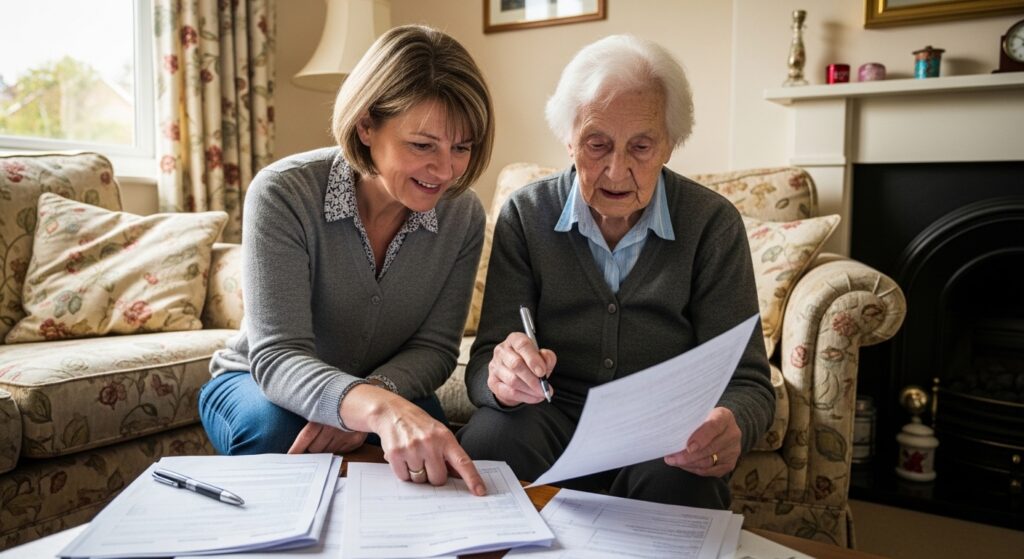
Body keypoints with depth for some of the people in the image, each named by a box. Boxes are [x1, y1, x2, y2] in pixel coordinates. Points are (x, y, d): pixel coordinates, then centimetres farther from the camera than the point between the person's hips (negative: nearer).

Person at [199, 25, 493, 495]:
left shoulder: (463, 215, -13)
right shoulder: (283, 193, -25)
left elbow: (434, 346, -10)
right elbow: (277, 355, -31)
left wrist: (371, 396, -33)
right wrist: (377, 407, -52)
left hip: (387, 394, 2)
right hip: (259, 382, -1)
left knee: (430, 447, -28)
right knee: (274, 427, -34)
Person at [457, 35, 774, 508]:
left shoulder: (714, 225, -7)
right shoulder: (525, 216, -4)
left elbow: (747, 383, -7)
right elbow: (483, 365, -8)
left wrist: (730, 427, -32)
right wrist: (502, 380, -34)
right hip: (555, 421, 1)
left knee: (675, 479, -34)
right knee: (488, 440, -31)